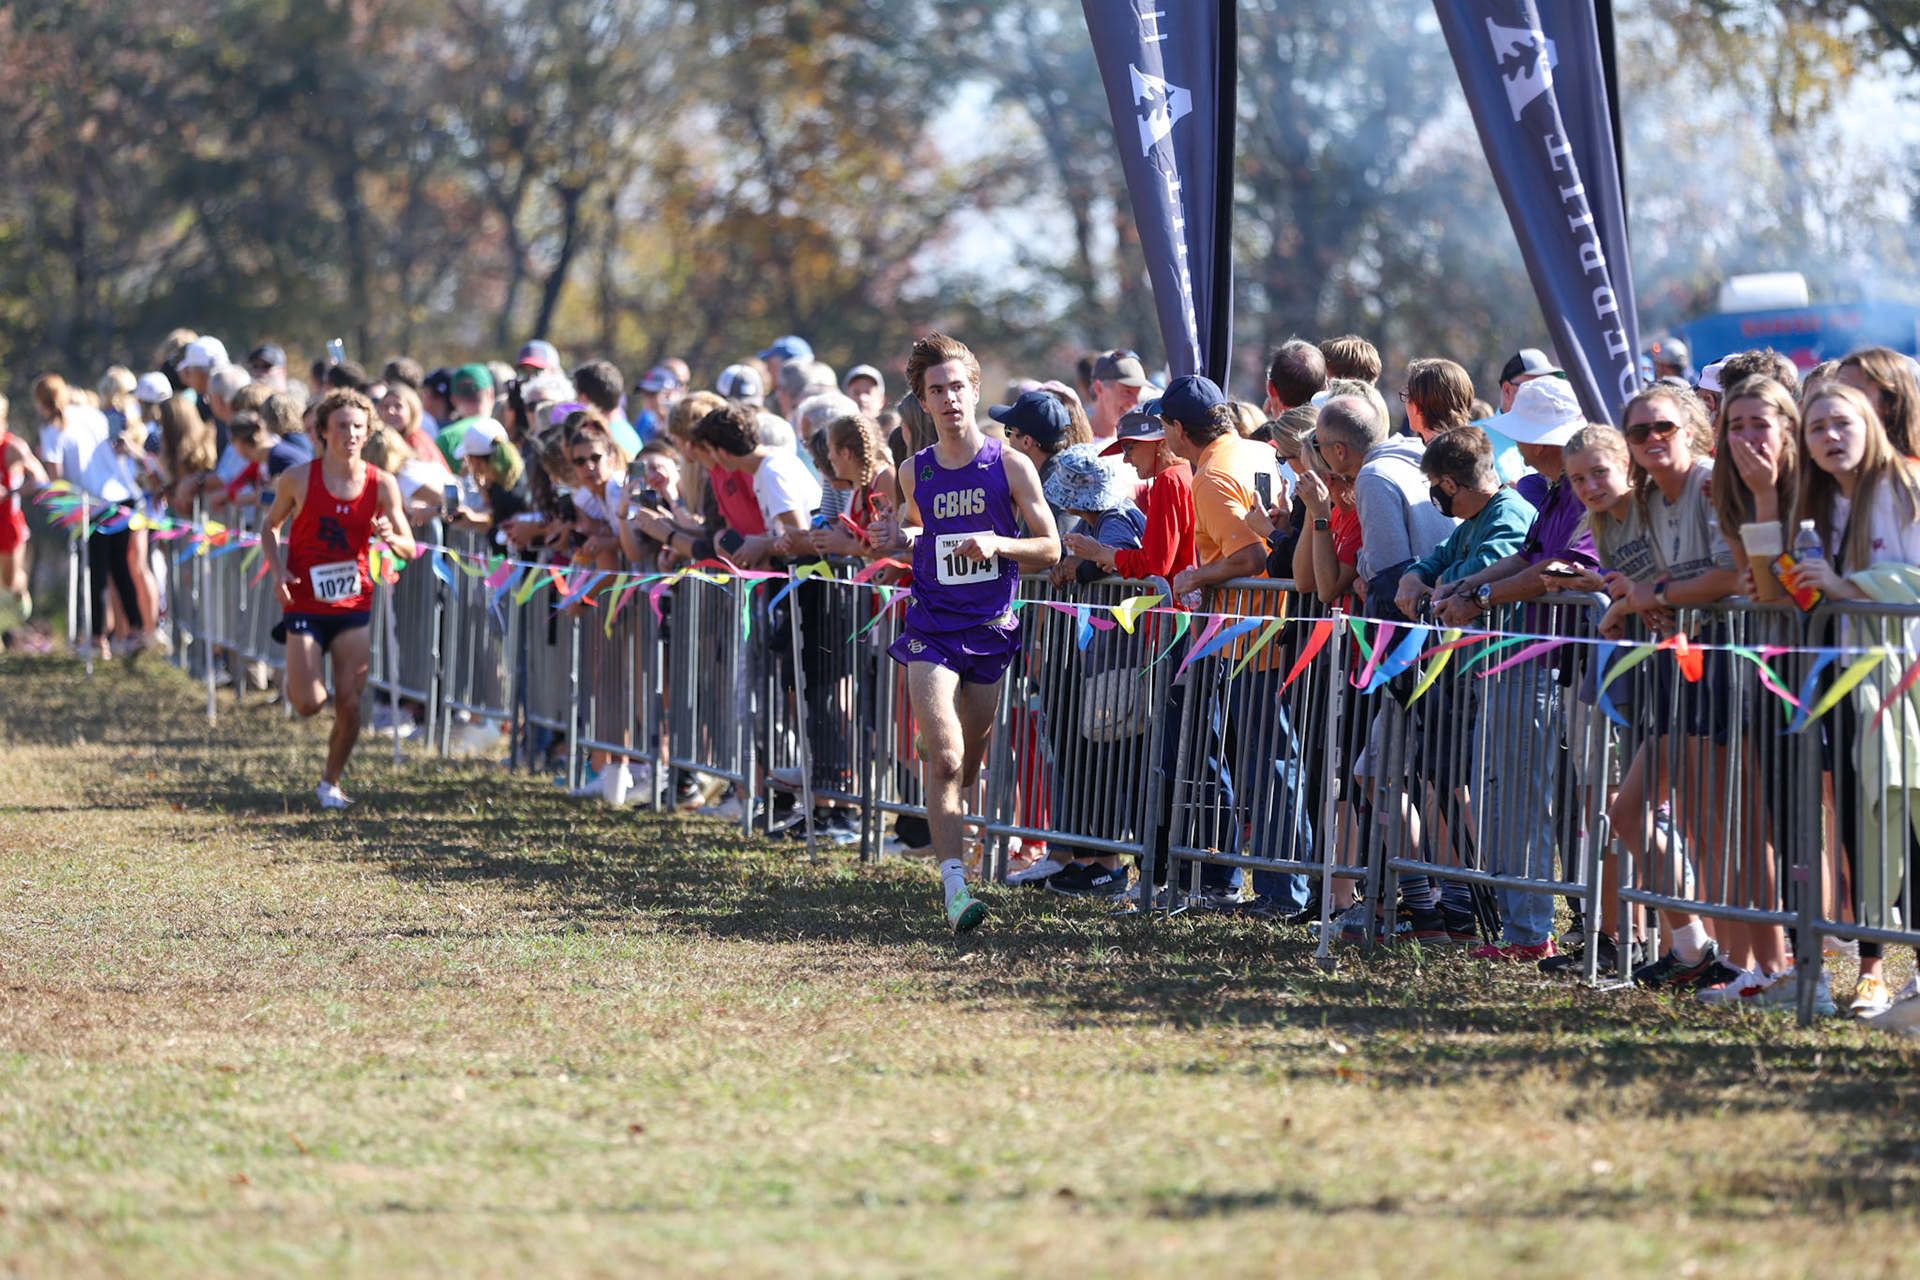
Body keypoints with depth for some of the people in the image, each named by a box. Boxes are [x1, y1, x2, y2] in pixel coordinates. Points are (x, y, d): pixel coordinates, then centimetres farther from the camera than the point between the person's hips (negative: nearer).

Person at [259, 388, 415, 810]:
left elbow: (409, 550, -1)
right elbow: (271, 526, 9)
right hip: (304, 603, -1)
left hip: (353, 604, 1)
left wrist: (391, 537, -25)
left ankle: (331, 782, 17)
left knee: (350, 703, -3)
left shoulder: (382, 485, -4)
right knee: (309, 704, -9)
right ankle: (297, 676, 29)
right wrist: (277, 571, -8)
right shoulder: (299, 479, -6)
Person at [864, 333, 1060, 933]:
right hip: (931, 630, 0)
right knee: (945, 761, -15)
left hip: (991, 630, 0)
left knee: (970, 767, 11)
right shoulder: (914, 472, 4)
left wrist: (998, 544, -18)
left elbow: (1049, 547, 0)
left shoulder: (1010, 466, -2)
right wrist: (892, 536, 1)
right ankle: (955, 889, -19)